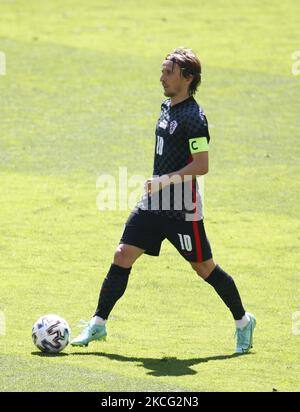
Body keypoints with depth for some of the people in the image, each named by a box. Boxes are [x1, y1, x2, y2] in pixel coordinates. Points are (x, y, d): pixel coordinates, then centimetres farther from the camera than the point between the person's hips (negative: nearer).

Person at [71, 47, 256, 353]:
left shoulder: (193, 117, -17)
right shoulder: (167, 106, 10)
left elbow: (201, 166, -21)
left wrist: (165, 180, -24)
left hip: (183, 210, -8)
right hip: (154, 203, 8)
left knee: (205, 268, 4)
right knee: (122, 257, 0)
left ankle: (243, 321, 23)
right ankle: (98, 324, 6)